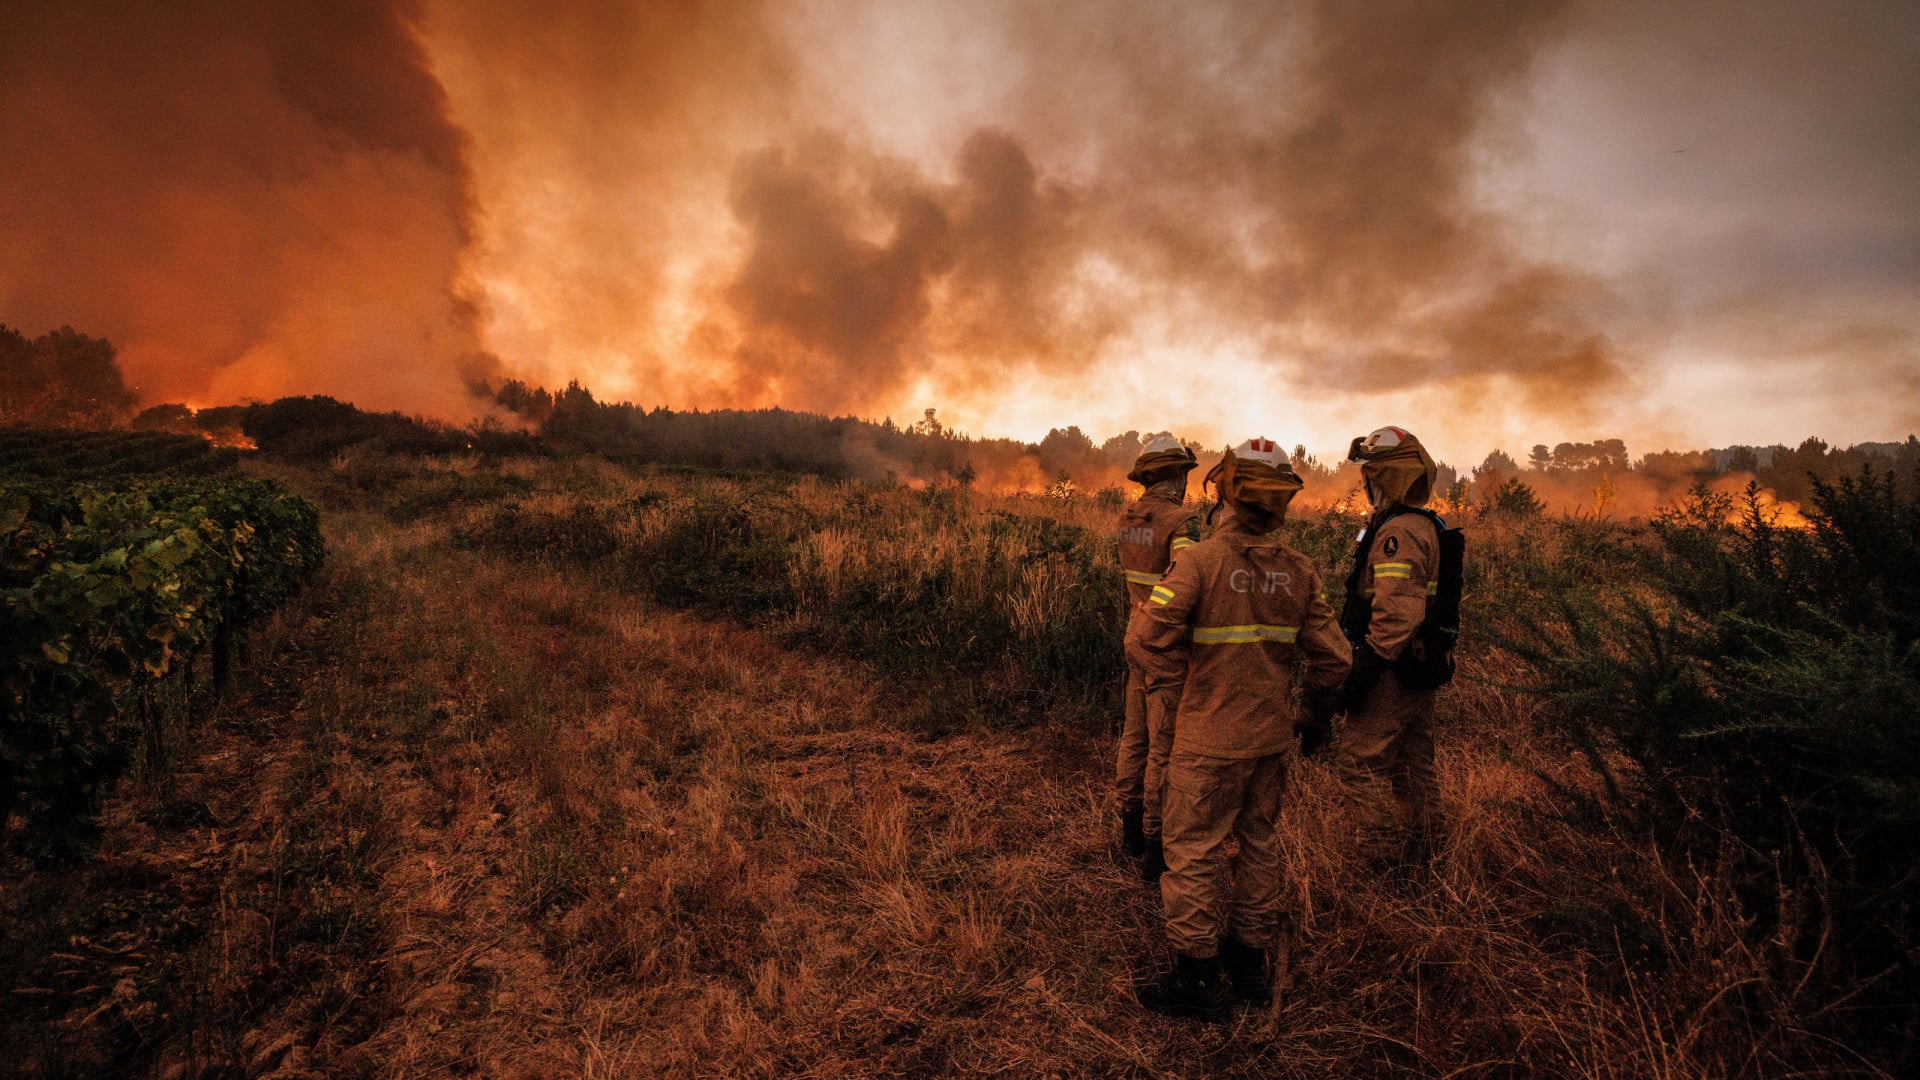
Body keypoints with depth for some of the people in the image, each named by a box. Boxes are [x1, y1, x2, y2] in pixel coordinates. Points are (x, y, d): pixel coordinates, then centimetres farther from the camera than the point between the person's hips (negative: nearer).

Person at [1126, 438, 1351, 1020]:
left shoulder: (1201, 560, -18)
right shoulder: (1300, 570, -2)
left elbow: (1146, 638, -21)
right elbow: (1331, 655, 3)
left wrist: (1178, 685, -3)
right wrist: (1318, 715, 18)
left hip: (1210, 739, -6)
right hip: (1273, 737, 6)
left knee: (1194, 852, 7)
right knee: (1259, 844, 20)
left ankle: (1198, 979, 19)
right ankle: (1250, 962, 35)